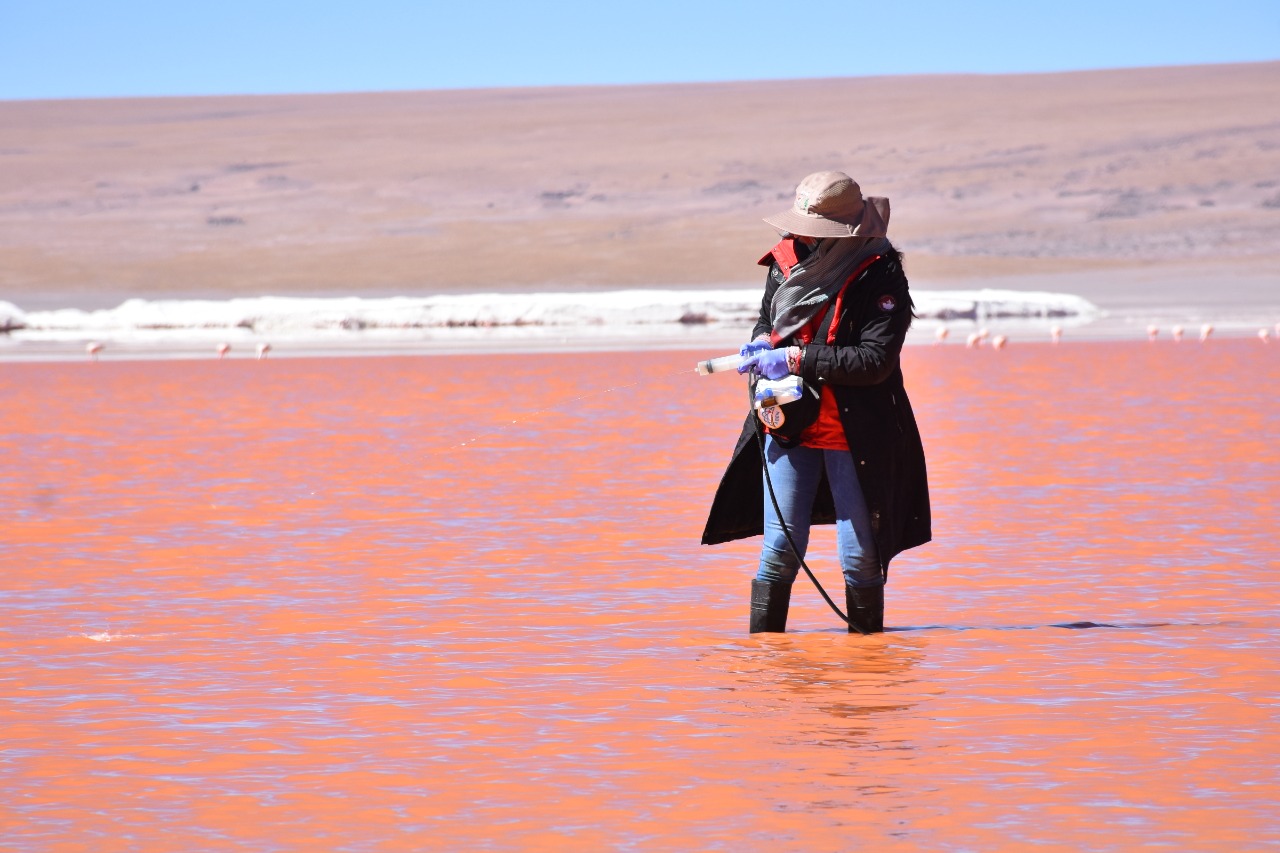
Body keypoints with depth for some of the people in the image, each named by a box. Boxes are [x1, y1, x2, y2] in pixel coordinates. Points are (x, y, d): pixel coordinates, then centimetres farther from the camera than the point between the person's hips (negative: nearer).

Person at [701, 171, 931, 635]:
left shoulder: (879, 278, -15)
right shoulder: (787, 262, 2)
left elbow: (874, 360, -22)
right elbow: (767, 319, 20)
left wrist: (795, 359, -22)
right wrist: (761, 344, -4)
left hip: (855, 435, -4)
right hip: (790, 425, 4)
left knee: (859, 559, 2)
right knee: (780, 552, 1)